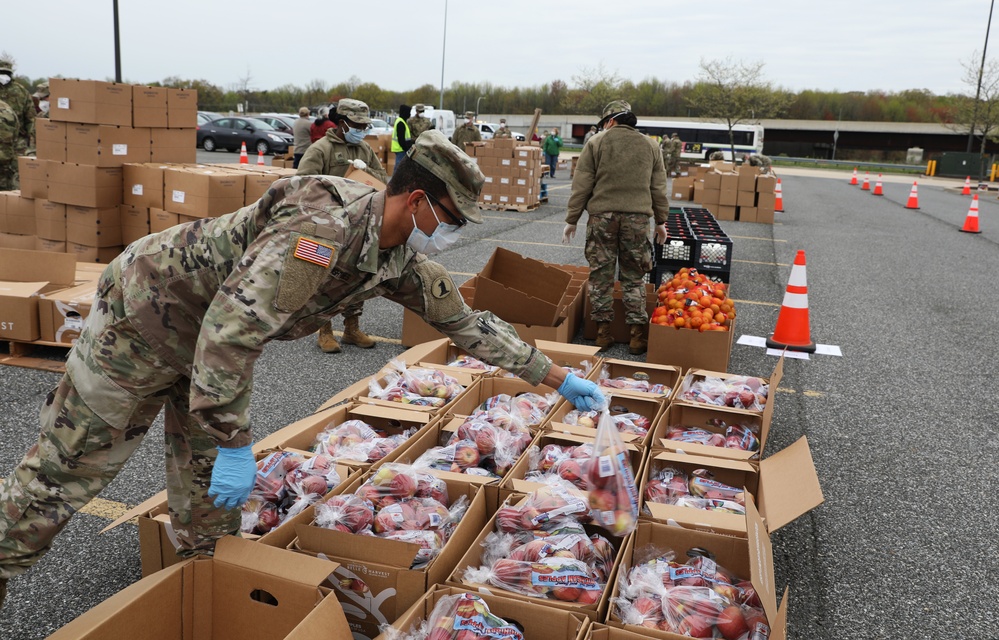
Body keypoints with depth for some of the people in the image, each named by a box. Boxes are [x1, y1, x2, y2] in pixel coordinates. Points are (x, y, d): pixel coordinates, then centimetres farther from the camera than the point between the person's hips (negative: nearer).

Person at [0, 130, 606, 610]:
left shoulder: (402, 257, -7)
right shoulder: (324, 228, -36)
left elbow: (467, 320, 3)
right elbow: (231, 328, -39)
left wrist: (560, 378, 5)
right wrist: (236, 444, -33)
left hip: (208, 337, 8)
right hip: (146, 311, -8)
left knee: (211, 481, 13)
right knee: (68, 466, 5)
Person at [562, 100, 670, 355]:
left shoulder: (596, 143, 1)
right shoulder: (650, 146, 10)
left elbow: (581, 186, -1)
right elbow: (658, 189, 12)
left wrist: (571, 220, 4)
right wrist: (661, 221, 20)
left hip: (602, 217, -2)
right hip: (638, 218, 2)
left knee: (601, 275, 6)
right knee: (634, 277, 8)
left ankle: (603, 331, 9)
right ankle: (637, 334, 8)